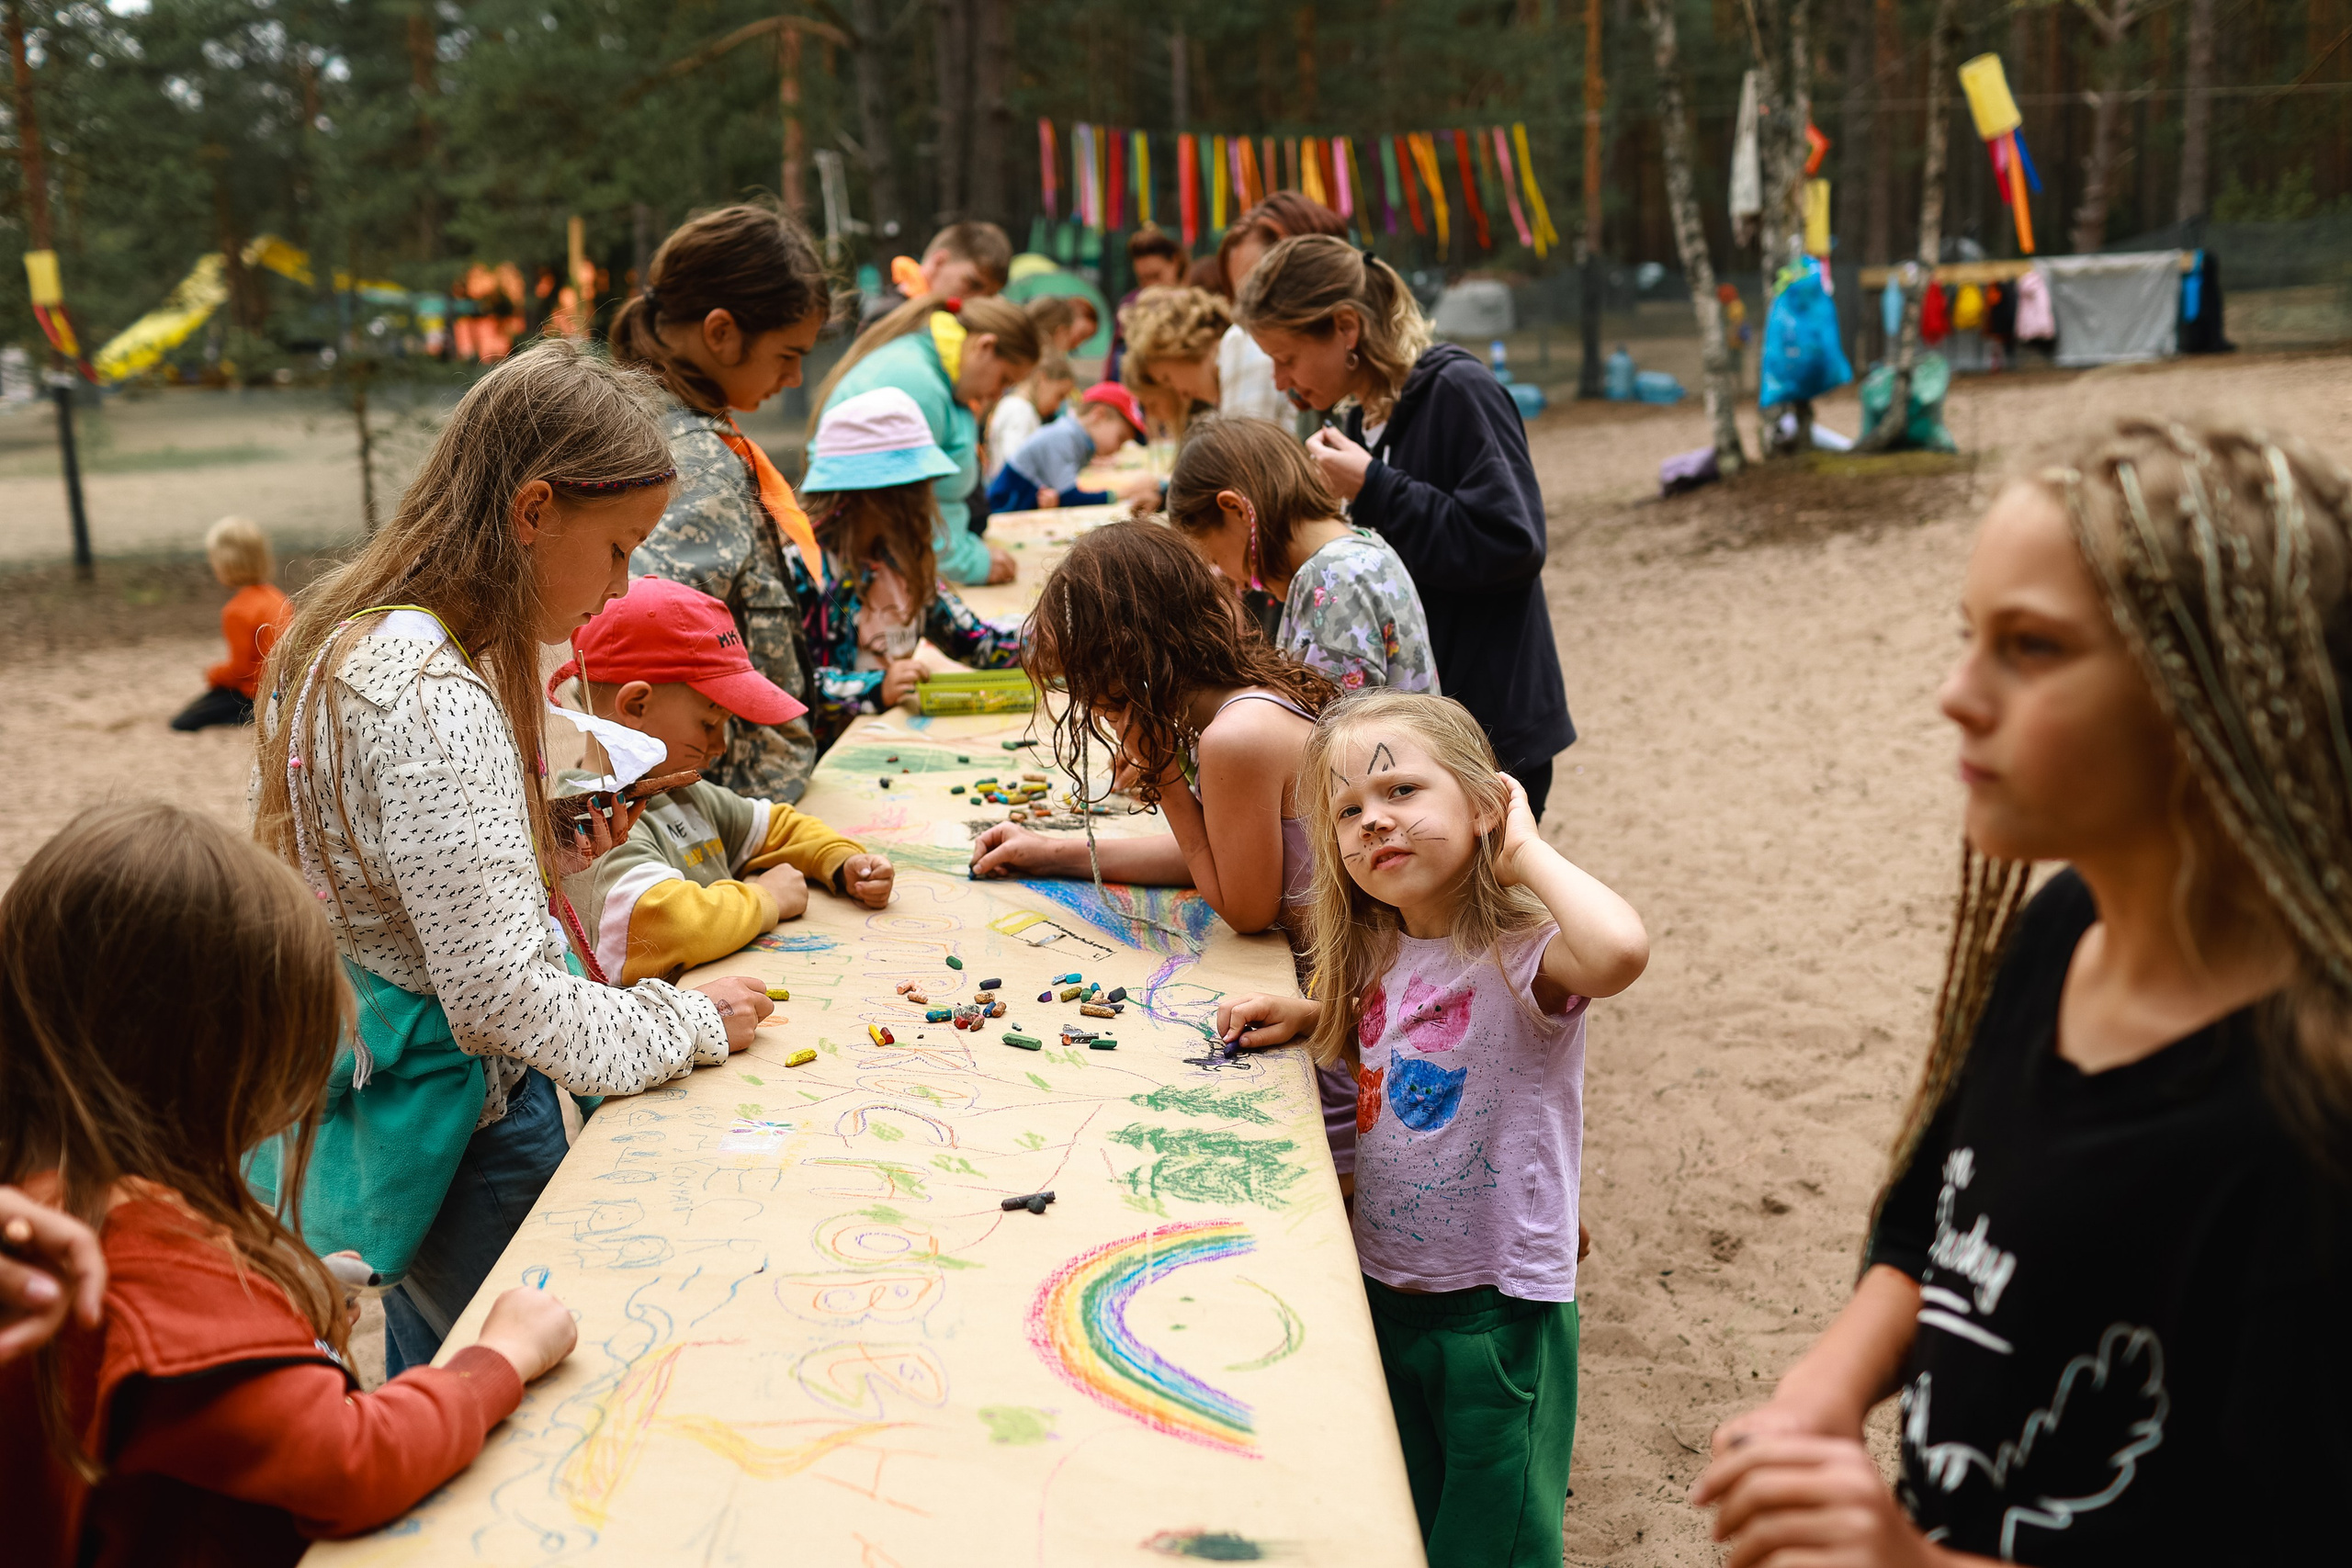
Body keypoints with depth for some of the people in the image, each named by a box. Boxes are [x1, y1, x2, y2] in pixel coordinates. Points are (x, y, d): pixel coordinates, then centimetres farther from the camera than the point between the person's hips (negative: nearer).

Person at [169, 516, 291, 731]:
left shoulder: (238, 610, -20)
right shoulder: (275, 596, 5)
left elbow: (239, 668, -15)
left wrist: (213, 675, 4)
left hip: (255, 692, -9)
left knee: (182, 722, -5)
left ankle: (256, 715, -16)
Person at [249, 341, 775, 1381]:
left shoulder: (362, 636, 4)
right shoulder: (431, 699, -28)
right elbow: (508, 997, -27)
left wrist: (549, 854, 1)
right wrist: (689, 1024, -13)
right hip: (462, 1119, -10)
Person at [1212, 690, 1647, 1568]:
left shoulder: (1523, 953, -22)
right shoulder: (1379, 953, 1)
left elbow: (1620, 950, -45)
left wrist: (1525, 850, -29)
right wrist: (1311, 1016, 4)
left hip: (1499, 1305, -7)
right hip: (1383, 1286, 7)